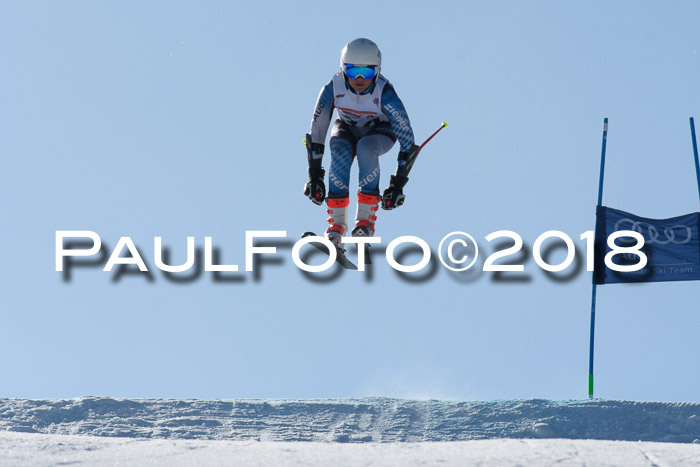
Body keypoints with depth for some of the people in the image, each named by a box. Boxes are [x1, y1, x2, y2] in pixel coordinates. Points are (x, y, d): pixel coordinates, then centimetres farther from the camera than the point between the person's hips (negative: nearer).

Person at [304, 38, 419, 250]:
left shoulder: (385, 93, -32)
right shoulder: (333, 89, -27)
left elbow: (407, 139, -27)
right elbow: (316, 131, -18)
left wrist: (398, 183, -30)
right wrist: (314, 175, -21)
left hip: (380, 131, -2)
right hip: (347, 129, 2)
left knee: (366, 148, -36)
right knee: (340, 152, -32)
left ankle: (366, 219, -27)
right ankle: (337, 221, -25)